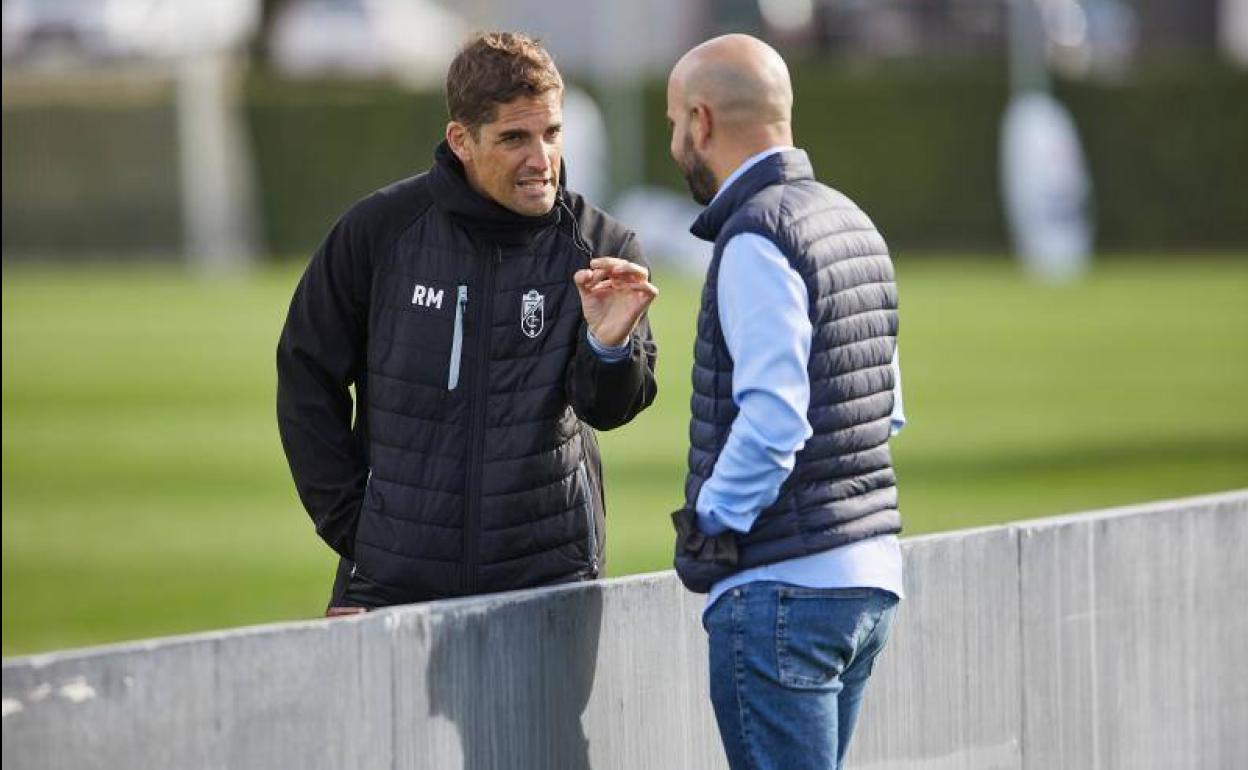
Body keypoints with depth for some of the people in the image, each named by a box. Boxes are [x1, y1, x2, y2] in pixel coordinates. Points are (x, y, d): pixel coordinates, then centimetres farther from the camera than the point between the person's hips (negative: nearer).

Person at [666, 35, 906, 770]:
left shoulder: (757, 239, -14)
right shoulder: (852, 222, 16)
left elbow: (773, 420, -23)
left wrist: (709, 519, -9)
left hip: (782, 588, -9)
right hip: (870, 576, 9)